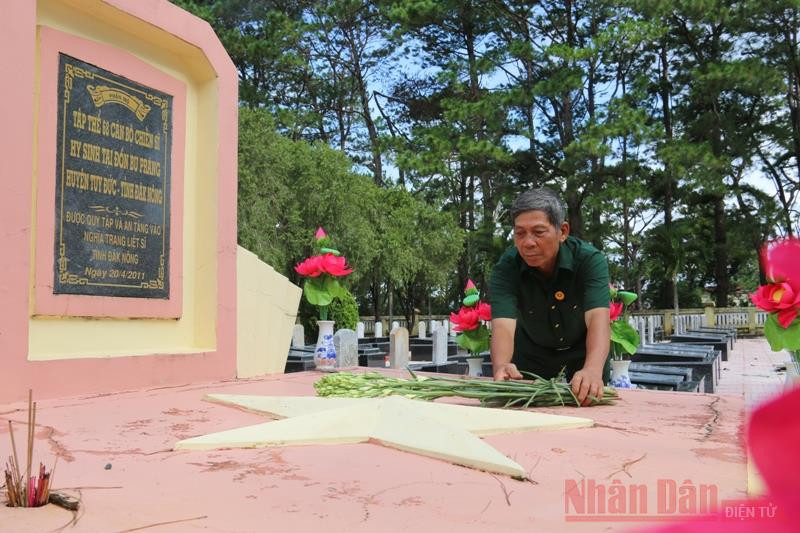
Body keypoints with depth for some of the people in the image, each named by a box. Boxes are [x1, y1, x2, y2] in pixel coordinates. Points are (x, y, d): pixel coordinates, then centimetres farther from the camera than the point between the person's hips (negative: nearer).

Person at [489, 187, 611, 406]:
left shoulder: (590, 260, -28)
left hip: (583, 355, 0)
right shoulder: (506, 268, -27)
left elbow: (598, 319, -41)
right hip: (531, 357, 0)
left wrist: (593, 370, -60)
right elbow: (503, 325, -40)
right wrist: (501, 367, -61)